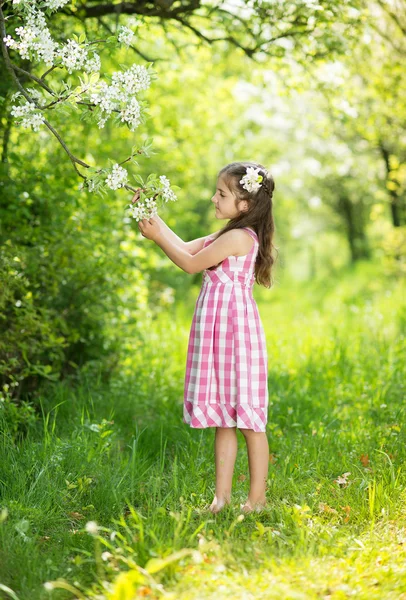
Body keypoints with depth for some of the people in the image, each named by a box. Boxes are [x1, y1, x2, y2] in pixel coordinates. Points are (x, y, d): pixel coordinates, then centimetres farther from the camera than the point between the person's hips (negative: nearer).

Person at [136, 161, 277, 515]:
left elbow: (190, 263, -10)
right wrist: (155, 219, 17)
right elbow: (187, 248, 20)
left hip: (235, 332, -10)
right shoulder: (230, 236, 15)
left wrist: (158, 237, -1)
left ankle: (257, 498, 7)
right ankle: (222, 495, 18)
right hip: (218, 333, 10)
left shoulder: (239, 237, -15)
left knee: (248, 419, -2)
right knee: (224, 420, 12)